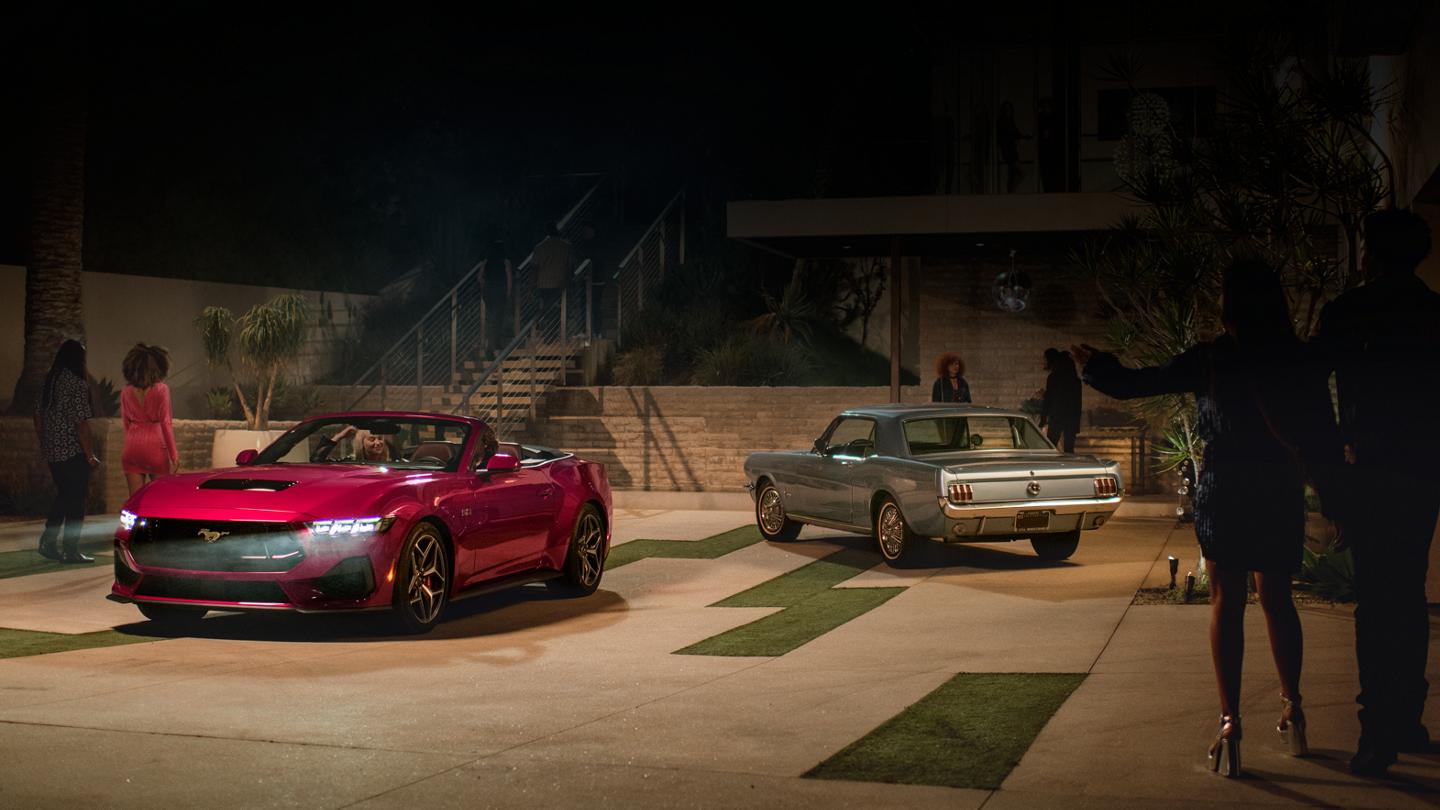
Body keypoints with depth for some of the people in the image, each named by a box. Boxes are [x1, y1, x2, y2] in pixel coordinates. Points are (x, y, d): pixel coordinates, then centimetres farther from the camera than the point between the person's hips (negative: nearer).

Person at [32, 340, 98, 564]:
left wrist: (44, 444, 23)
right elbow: (81, 423, -18)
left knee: (63, 496, 20)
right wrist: (90, 455, -12)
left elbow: (38, 417, 13)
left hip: (52, 452, 7)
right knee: (75, 502, 3)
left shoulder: (48, 381, 7)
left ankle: (47, 542, 16)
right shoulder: (78, 384, -15)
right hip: (73, 452, -7)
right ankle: (71, 551, 6)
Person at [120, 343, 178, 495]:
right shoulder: (161, 389, -7)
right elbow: (165, 423, -7)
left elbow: (125, 423, 10)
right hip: (155, 446, -3)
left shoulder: (126, 392, 4)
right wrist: (174, 454, -3)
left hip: (132, 448, 3)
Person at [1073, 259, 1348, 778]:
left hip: (1223, 495, -2)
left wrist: (1096, 367, 18)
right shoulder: (1299, 362, 0)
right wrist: (1336, 506, 7)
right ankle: (1292, 710, 24)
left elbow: (1135, 384, -1)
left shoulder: (1210, 361, -7)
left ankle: (1230, 726, -7)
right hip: (1281, 498, 3)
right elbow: (1326, 442, 1)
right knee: (1277, 601, 18)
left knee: (1226, 604, 1)